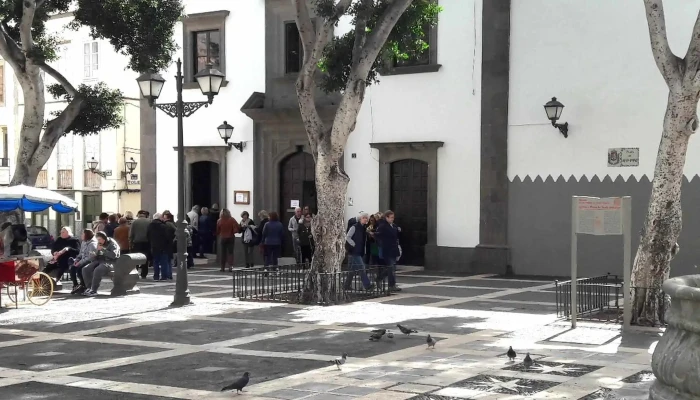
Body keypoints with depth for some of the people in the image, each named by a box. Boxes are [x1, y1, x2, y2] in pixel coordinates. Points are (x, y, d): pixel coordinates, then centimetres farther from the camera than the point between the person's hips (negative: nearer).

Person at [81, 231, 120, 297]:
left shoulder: (112, 244, -6)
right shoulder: (100, 244, 16)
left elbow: (113, 255, -20)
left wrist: (103, 249, -19)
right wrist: (95, 254, -1)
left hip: (110, 262, -8)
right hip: (100, 261, 8)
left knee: (97, 270, -36)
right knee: (85, 269, -14)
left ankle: (94, 291, -28)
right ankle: (90, 288, -10)